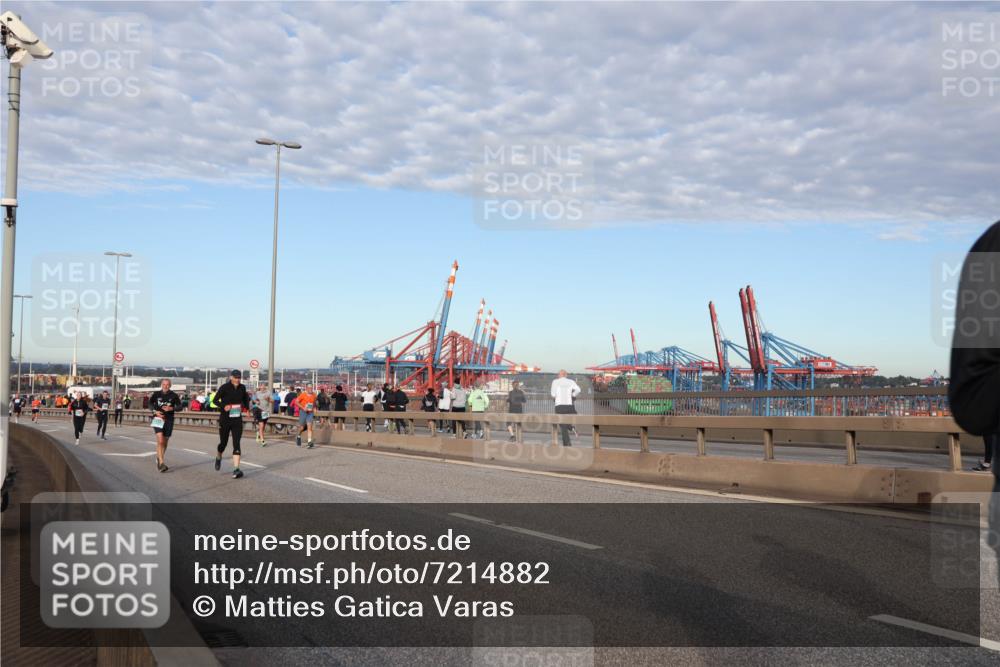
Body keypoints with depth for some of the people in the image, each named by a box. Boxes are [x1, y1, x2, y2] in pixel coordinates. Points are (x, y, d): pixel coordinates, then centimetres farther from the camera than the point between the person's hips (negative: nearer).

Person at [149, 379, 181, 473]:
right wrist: (155, 411, -6)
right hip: (158, 419, -2)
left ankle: (159, 458, 36)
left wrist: (171, 408, -17)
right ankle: (161, 463, -17)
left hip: (169, 420, 2)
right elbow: (150, 404, 12)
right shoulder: (156, 394, -1)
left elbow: (179, 407, 3)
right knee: (160, 441, -16)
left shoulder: (174, 395, -1)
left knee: (165, 442, 12)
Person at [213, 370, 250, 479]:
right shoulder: (224, 388, -9)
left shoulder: (242, 388, 3)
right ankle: (219, 458, 46)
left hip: (237, 420, 2)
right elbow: (215, 399, -6)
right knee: (223, 442, 13)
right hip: (225, 420, -2)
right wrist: (223, 406, -22)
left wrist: (246, 406, 7)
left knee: (236, 444, -9)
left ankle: (236, 469, -15)